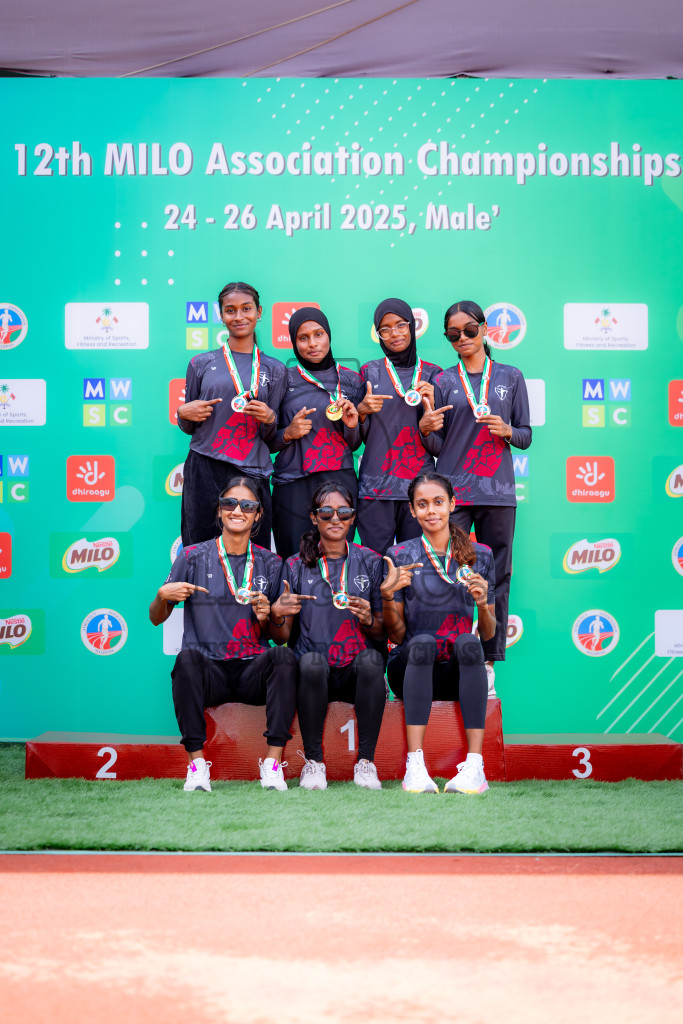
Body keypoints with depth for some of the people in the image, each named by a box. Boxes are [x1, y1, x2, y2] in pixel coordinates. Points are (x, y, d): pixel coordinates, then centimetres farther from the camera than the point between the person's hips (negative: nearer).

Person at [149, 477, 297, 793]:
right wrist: (163, 595, -13)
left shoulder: (271, 564, 10)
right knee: (187, 657, -33)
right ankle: (197, 763, -27)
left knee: (282, 656, -30)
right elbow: (156, 619, 9)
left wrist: (266, 617, -11)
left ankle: (272, 762, -28)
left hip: (254, 672, 1)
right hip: (209, 672, -1)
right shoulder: (193, 557, 6)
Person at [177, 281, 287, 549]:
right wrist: (183, 413, -4)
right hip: (204, 470, 0)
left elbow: (271, 439, 13)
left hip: (252, 472, 0)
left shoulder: (274, 369, 12)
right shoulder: (201, 363, 9)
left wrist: (269, 419, -8)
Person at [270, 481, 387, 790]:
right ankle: (313, 762, -20)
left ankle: (366, 761, -22)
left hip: (355, 673, 0)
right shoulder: (296, 566, 9)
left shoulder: (370, 562, 9)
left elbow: (385, 632, 10)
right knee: (311, 661, -35)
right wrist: (277, 615, -13)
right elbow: (281, 638, 9)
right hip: (313, 673, 0)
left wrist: (368, 620, -12)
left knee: (371, 659, -33)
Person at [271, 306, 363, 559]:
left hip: (340, 482, 1)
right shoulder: (284, 379, 6)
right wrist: (288, 434, -10)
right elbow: (268, 440, 9)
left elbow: (355, 445, 14)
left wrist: (352, 425, -6)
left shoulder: (350, 380, 10)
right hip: (293, 488, -1)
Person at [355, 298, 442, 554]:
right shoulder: (370, 372, 10)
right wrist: (362, 410, -9)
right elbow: (358, 437, 11)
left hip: (420, 483, 1)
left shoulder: (433, 374, 11)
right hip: (376, 483, 0)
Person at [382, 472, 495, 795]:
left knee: (467, 642, -32)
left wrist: (483, 604, -11)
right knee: (422, 642, -34)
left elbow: (488, 633, 9)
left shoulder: (479, 556, 8)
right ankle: (415, 765, -42)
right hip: (412, 669, -1)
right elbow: (396, 636, 2)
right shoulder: (400, 556, 5)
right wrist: (387, 595, -15)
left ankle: (475, 765, -39)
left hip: (459, 672, 1)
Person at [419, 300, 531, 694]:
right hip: (452, 491, -1)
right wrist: (426, 429, -13)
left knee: (496, 578, 2)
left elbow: (526, 436, 12)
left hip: (498, 492, 1)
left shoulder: (511, 378, 11)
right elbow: (437, 447, 8)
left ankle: (488, 664, 9)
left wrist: (507, 431, -9)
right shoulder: (443, 382, 9)